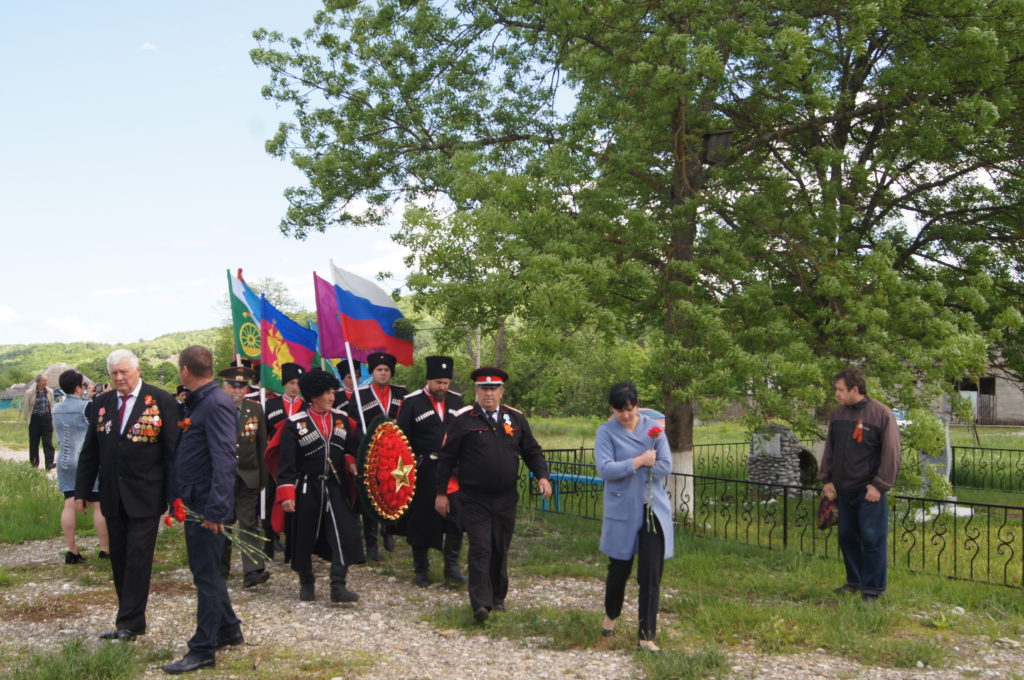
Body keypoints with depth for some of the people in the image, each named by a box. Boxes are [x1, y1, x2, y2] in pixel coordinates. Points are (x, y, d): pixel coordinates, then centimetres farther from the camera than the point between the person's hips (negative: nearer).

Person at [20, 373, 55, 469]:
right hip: (35, 418, -1)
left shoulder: (50, 392, 3)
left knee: (48, 441, -6)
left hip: (46, 417, 1)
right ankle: (33, 463, 22)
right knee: (34, 442, 8)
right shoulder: (30, 392, -6)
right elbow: (25, 406, 2)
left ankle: (49, 463, -12)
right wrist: (26, 418, 4)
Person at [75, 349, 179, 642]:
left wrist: (173, 495, -10)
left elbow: (173, 451, -6)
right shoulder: (101, 403, 9)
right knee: (119, 559, 10)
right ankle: (130, 621, 19)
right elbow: (90, 451, 12)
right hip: (112, 496, 5)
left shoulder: (161, 401, -6)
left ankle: (129, 623, 2)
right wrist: (81, 491, 8)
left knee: (138, 558, -4)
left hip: (145, 496, -5)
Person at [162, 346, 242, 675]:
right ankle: (228, 629, 33)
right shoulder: (197, 402, 13)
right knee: (206, 571, 19)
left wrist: (216, 508, -28)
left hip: (207, 505, -10)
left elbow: (223, 459, -25)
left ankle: (203, 650, 6)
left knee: (206, 575, -2)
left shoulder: (216, 404, -18)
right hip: (194, 503, 10)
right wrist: (183, 499, 15)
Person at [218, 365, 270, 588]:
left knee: (249, 524, -6)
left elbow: (262, 446, 8)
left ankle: (253, 571, -12)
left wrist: (263, 477, 6)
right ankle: (220, 569, 24)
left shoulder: (256, 410, 5)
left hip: (248, 477, 0)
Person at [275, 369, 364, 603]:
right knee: (304, 538, 7)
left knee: (344, 534, -10)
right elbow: (286, 463, -7)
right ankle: (306, 584, 26)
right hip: (307, 489, -3)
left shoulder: (341, 419, 6)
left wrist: (352, 463, -6)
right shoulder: (295, 424, -6)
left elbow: (351, 450, 16)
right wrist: (286, 494, -14)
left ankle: (338, 586, -5)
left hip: (336, 487, 3)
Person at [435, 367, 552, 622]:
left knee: (501, 550, 13)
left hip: (506, 498, 4)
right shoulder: (463, 420, -5)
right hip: (475, 499, -4)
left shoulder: (515, 418, 7)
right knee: (480, 549, -10)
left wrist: (542, 476, -3)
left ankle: (498, 597, 27)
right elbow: (446, 458, -2)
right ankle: (481, 603, -9)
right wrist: (441, 493, -2)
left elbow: (531, 451, 13)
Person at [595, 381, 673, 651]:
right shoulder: (606, 432, -3)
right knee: (620, 568, 10)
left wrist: (625, 467, -7)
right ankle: (610, 615, 39)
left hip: (653, 509, 1)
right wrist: (640, 462, -14)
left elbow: (666, 466, -6)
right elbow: (605, 469, -16)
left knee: (651, 573, -3)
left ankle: (646, 636, 4)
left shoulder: (652, 427, 2)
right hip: (622, 512, -1)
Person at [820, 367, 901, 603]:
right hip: (843, 490, 6)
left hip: (869, 492, -6)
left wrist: (879, 486, -13)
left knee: (872, 539, -3)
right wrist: (826, 479, 9)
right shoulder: (838, 413, 8)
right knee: (847, 537, 14)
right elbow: (829, 449, 15)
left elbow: (891, 453, -11)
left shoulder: (881, 414, -11)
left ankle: (872, 589, 6)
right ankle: (855, 581, 29)